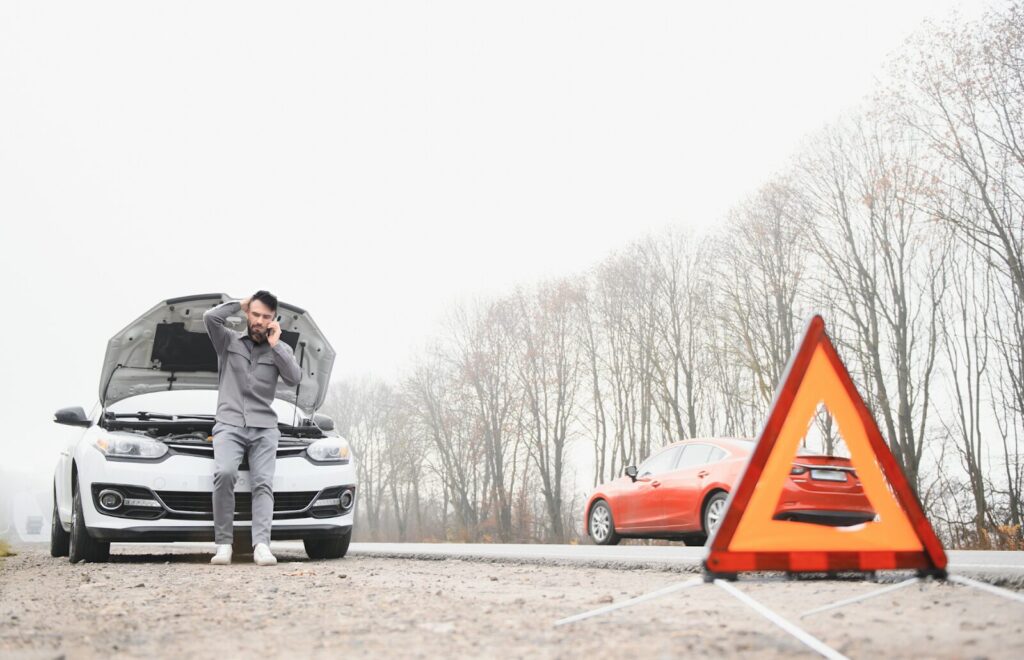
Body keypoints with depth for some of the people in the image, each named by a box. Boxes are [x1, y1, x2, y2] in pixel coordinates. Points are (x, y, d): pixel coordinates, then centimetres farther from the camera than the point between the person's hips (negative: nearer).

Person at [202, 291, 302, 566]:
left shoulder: (281, 349, 16)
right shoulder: (228, 340, 12)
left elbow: (295, 377, -1)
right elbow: (210, 317, -8)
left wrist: (275, 345, -4)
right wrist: (240, 304, 5)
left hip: (264, 428, 2)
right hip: (229, 425, -2)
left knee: (263, 483, -17)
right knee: (224, 473, -27)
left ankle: (261, 545, -30)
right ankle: (224, 544, -23)